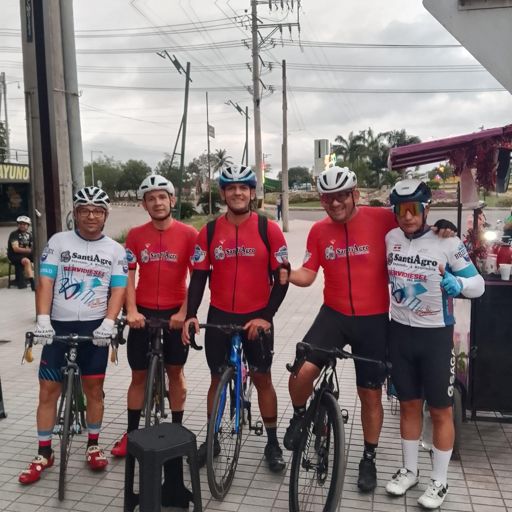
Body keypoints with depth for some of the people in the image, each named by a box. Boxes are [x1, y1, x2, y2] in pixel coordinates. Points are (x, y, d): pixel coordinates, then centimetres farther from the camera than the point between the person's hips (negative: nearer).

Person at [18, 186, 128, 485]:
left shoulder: (115, 250, 3)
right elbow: (45, 282, -4)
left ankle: (93, 446, 24)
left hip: (95, 327, 0)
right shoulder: (58, 242, 2)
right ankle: (44, 454, 19)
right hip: (59, 326, 0)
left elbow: (118, 290, -2)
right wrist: (43, 319, -16)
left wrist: (109, 322, -17)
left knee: (94, 388, 7)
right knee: (48, 390, 4)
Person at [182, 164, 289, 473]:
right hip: (219, 317, 2)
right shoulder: (209, 232, -2)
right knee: (218, 378, 14)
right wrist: (191, 315, -11)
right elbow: (199, 276, 0)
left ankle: (273, 442, 26)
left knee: (262, 378, 10)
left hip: (257, 318, -1)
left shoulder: (269, 230, -8)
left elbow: (281, 277, -6)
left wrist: (266, 316, -13)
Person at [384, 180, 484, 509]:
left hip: (436, 336, -3)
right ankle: (409, 470, 34)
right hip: (400, 333, 4)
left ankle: (439, 481, 26)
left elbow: (479, 285, -9)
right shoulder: (390, 239, -2)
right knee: (409, 405, 17)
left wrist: (458, 284, -29)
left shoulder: (448, 242, -14)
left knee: (441, 411, 9)